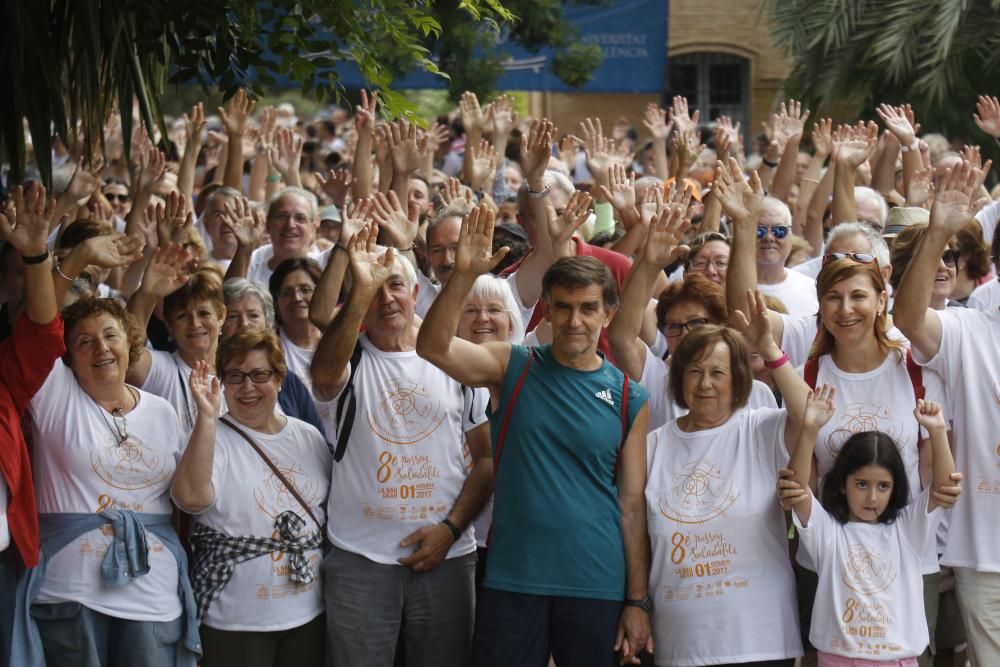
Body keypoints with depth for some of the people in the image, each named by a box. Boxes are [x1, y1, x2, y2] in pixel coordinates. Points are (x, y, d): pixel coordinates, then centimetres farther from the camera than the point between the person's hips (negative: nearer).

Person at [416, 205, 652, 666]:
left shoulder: (629, 398, 2)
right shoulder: (514, 368, 1)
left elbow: (632, 503, 2)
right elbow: (434, 347, -15)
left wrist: (637, 600, -1)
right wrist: (464, 275, -29)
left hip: (597, 585, 0)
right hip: (511, 580, 0)